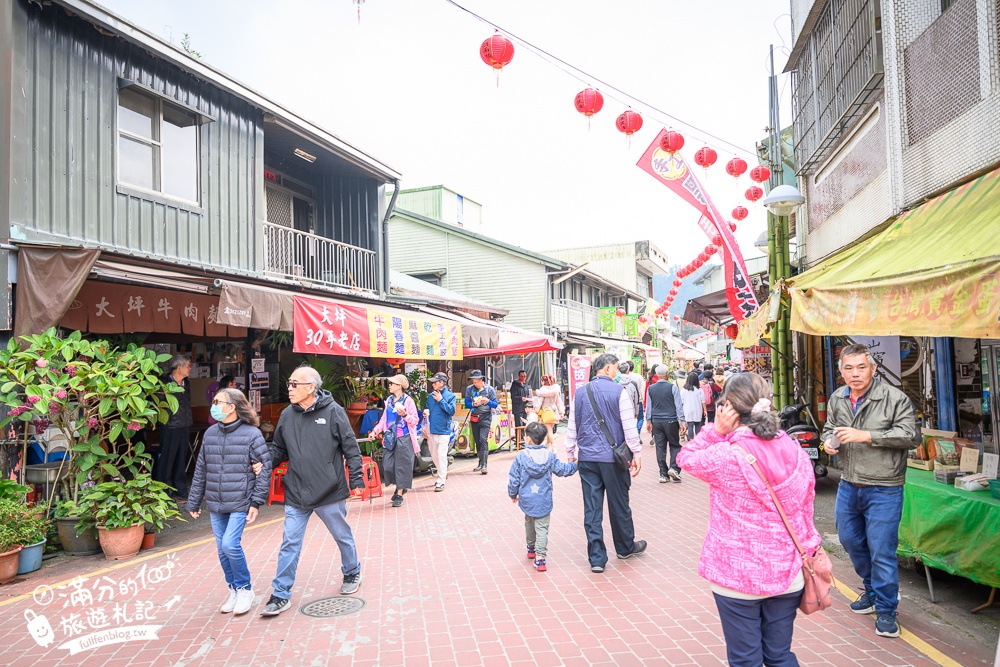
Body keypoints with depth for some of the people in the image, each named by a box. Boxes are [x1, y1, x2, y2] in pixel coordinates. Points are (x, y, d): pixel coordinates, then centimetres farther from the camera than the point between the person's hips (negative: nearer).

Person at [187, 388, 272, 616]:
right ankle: (234, 590, 28)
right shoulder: (210, 433, 6)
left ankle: (245, 589, 8)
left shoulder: (252, 434, -10)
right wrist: (194, 502, 15)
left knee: (230, 544, -13)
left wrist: (256, 502, -13)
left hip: (240, 503, -5)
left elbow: (264, 469, -9)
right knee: (222, 549, 9)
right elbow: (201, 470, 13)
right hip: (215, 504, 5)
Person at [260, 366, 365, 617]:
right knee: (290, 544, 6)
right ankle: (281, 594, 18)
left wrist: (356, 477, -9)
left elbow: (350, 447, -7)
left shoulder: (333, 412, -11)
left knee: (343, 537, 16)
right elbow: (278, 450, 12)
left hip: (330, 492, -3)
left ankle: (352, 573, 40)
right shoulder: (287, 415, 1)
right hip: (296, 494, 3)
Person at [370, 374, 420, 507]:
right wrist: (375, 431, 7)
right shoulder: (389, 400, 11)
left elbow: (415, 420, -8)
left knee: (401, 466, 0)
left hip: (403, 439, -6)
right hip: (390, 438, 6)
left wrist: (405, 414, -24)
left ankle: (399, 495, 11)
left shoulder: (408, 401, -7)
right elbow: (384, 419, 17)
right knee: (387, 465, 3)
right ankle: (400, 486, 28)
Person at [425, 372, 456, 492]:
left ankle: (441, 481, -6)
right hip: (431, 430, 6)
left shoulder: (450, 395, -2)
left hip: (443, 430, -5)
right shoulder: (430, 396, 11)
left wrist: (441, 400, -15)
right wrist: (425, 414, 0)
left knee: (441, 455, -10)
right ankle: (443, 474, 35)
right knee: (434, 455, 14)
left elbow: (452, 411, -12)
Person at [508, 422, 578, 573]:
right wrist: (575, 465, 24)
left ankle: (531, 549, 41)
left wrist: (513, 494, 12)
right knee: (542, 527, 1)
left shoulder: (520, 457, -10)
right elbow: (562, 470, 5)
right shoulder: (549, 456, -6)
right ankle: (540, 557, -10)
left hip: (527, 500, 1)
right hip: (544, 501, -1)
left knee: (529, 523, 24)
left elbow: (513, 479, -5)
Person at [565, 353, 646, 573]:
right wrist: (637, 453, 0)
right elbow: (629, 426, -8)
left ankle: (596, 558, 9)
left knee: (592, 508, 5)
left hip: (586, 458, 4)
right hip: (612, 457, -3)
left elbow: (572, 427, 10)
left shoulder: (580, 393, 6)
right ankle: (625, 547, 32)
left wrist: (570, 453, 19)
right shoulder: (618, 391, -8)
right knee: (619, 504, 13)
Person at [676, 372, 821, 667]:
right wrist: (805, 551, 21)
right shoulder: (795, 451, -2)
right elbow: (805, 511, 8)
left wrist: (716, 430, -9)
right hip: (787, 574, 5)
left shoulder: (725, 456, -20)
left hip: (737, 577, -5)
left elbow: (686, 457, 0)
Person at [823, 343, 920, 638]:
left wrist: (865, 435, -25)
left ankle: (885, 611, 17)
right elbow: (829, 427, 20)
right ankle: (872, 590, 42)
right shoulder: (837, 399, 5)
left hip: (883, 490, -6)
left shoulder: (894, 398, -14)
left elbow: (911, 435, -21)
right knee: (851, 542, 20)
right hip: (848, 486, 7)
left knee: (881, 551, -1)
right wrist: (828, 441, -4)